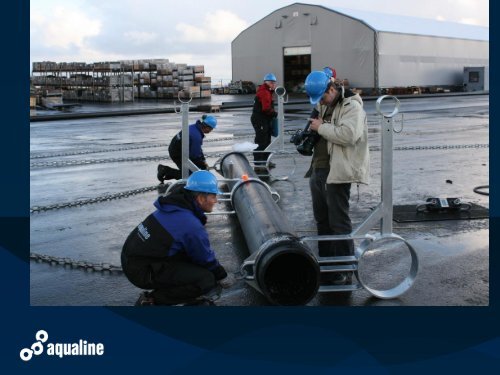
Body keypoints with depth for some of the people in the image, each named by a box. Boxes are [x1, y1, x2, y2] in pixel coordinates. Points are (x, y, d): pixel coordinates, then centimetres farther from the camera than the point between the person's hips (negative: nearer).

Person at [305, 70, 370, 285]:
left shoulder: (351, 106, -13)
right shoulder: (324, 105, 15)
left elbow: (348, 134, -27)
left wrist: (322, 127, -17)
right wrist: (310, 130, 9)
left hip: (337, 173, -9)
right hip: (318, 170, 9)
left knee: (339, 222, -4)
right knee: (322, 220, 17)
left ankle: (345, 271, 4)